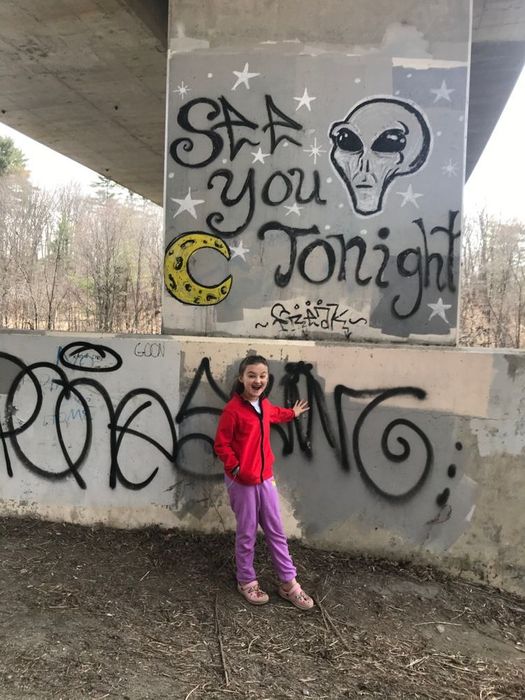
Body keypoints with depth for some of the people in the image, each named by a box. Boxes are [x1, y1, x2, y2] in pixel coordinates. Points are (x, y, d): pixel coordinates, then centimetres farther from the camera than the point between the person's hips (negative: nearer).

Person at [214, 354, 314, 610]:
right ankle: (246, 582, 29)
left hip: (265, 478, 7)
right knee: (247, 534, 9)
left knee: (276, 531, 13)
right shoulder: (233, 409, -20)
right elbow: (221, 445, -15)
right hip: (241, 482, -7)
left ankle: (288, 584, 26)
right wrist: (237, 469, -21)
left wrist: (292, 413, 37)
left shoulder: (264, 404, 3)